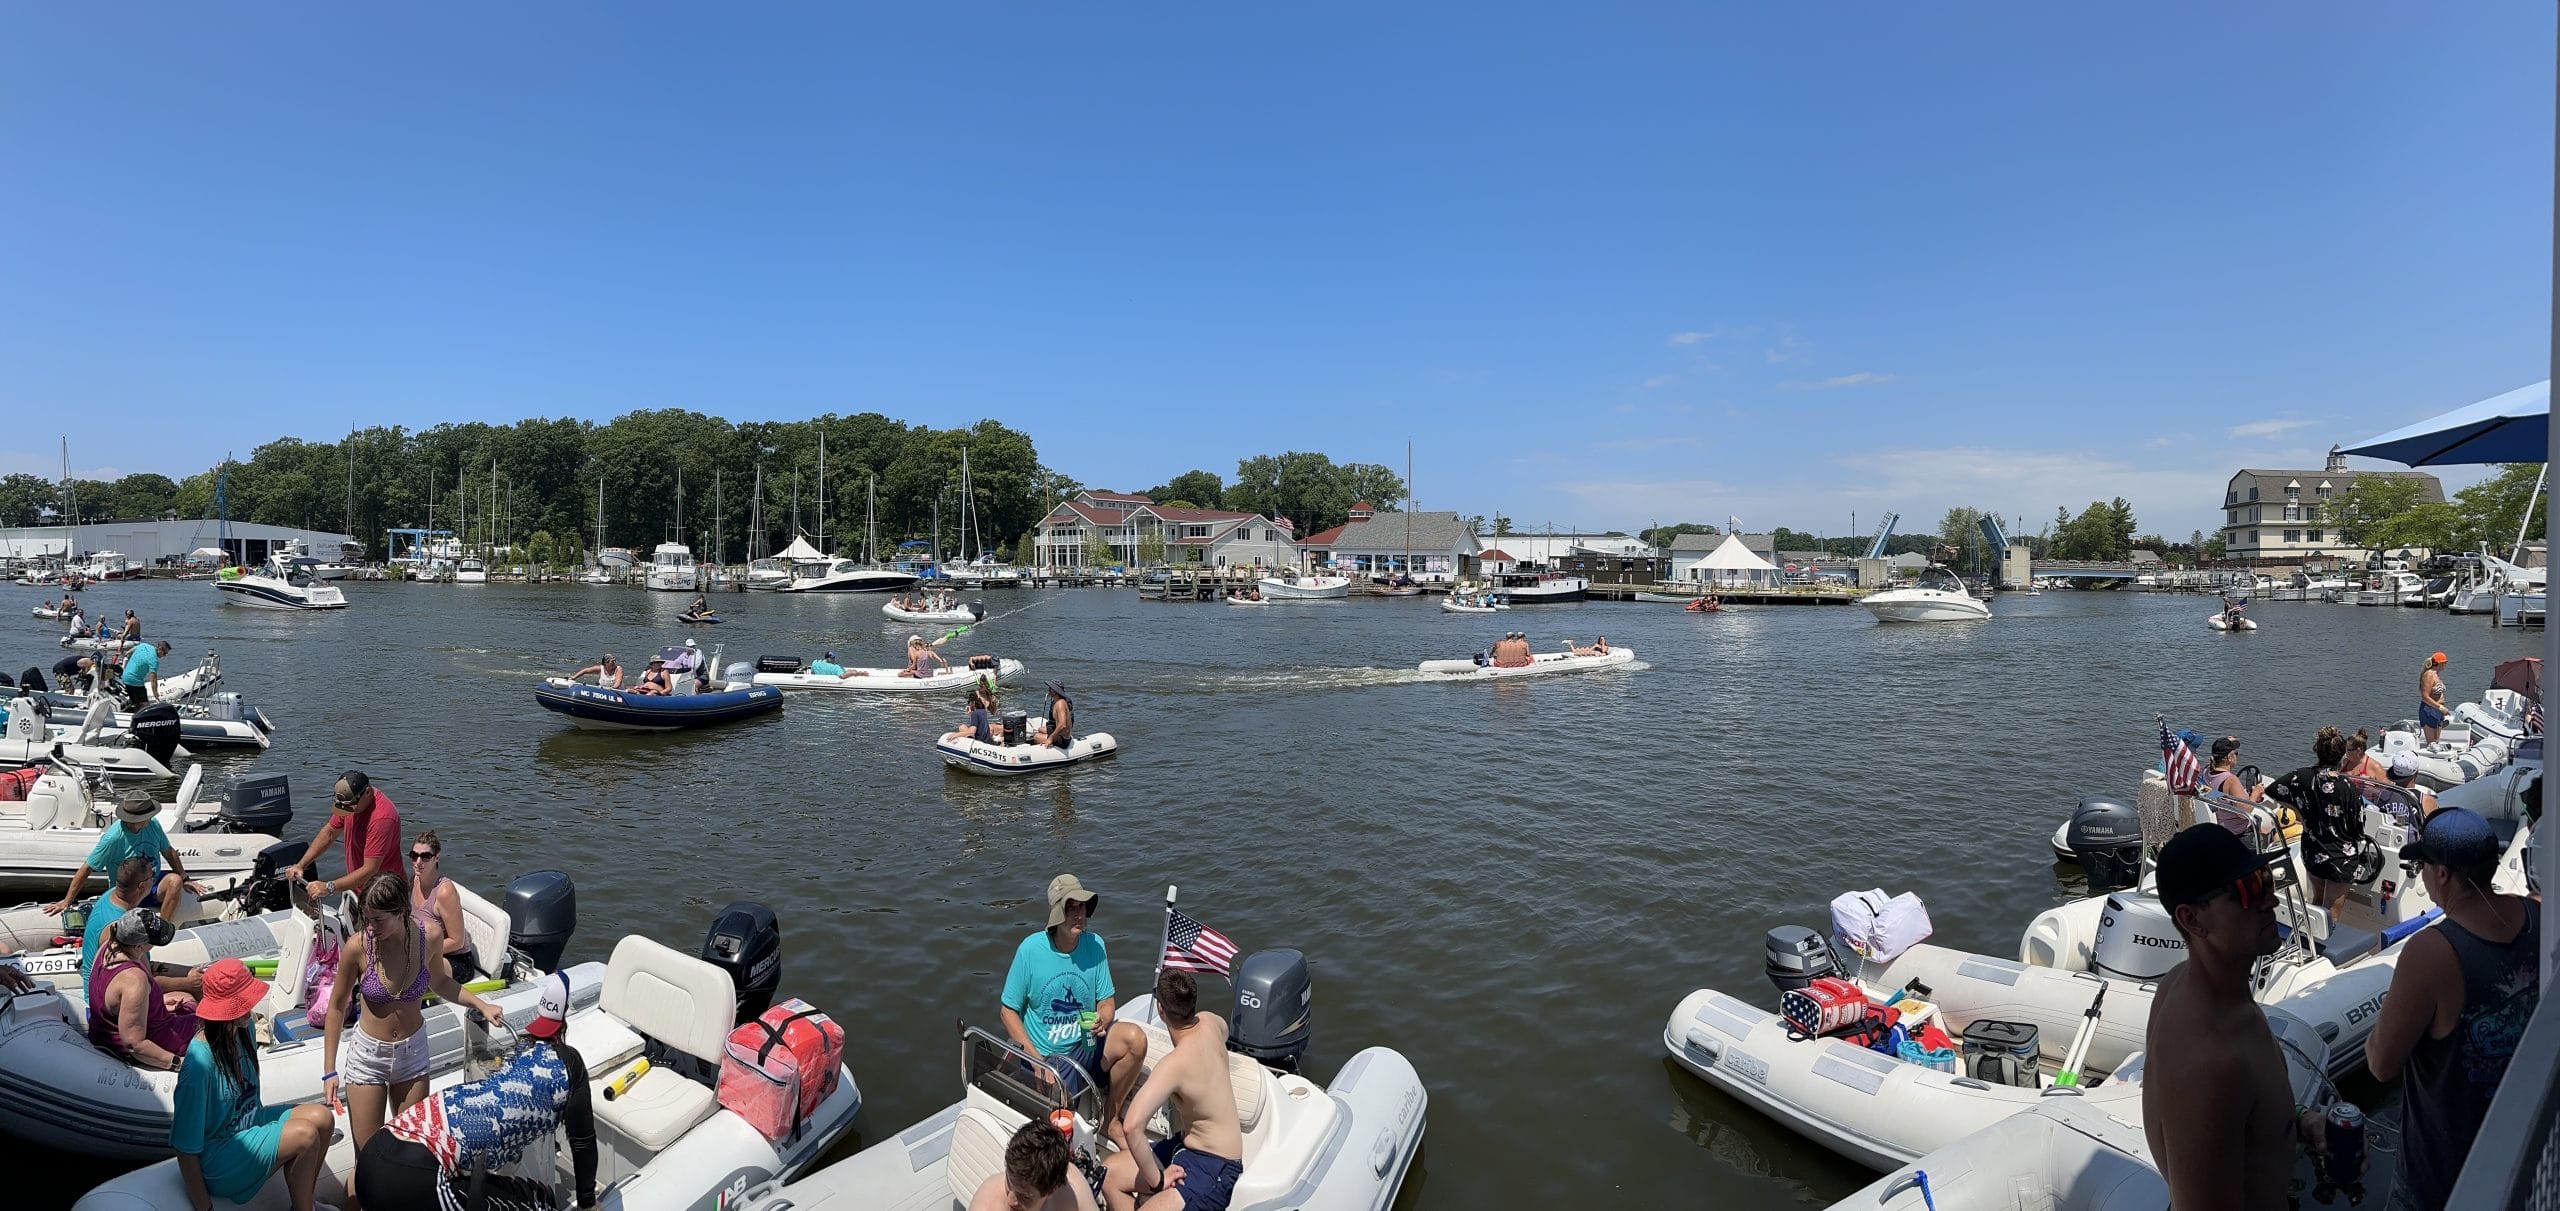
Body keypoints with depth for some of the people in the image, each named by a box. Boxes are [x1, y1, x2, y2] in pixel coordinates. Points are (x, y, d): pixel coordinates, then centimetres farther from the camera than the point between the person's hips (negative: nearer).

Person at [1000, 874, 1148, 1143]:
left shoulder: (1095, 945, -4)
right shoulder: (1030, 949, -13)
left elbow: (1107, 1001, 3)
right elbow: (1007, 1010, -6)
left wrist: (1103, 1019, -22)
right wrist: (1036, 1060, -14)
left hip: (1087, 1045, 3)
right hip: (1048, 1056, -3)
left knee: (1136, 1038, -24)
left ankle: (1110, 1118, -2)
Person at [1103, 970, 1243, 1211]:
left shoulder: (1174, 1064, -28)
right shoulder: (1211, 1022, -6)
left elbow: (1132, 1126, -39)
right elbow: (1223, 1028, 23)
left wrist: (1157, 1180, -26)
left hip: (1214, 1168, -9)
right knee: (1109, 1173, 10)